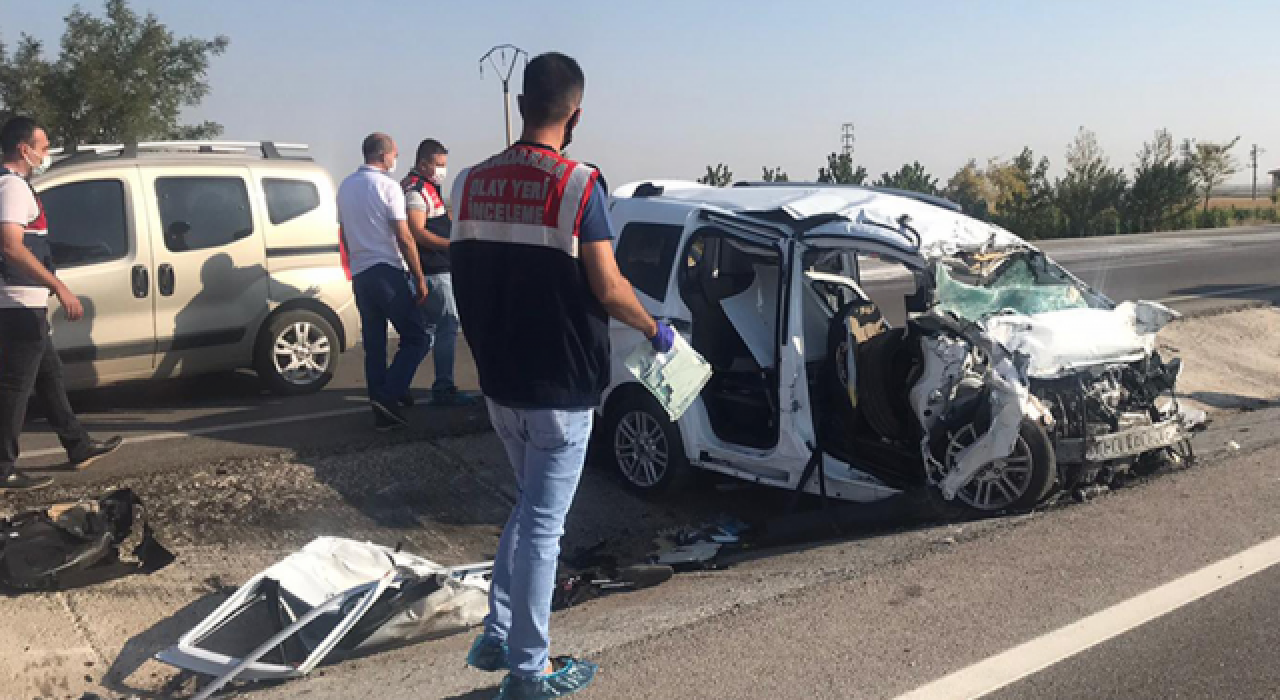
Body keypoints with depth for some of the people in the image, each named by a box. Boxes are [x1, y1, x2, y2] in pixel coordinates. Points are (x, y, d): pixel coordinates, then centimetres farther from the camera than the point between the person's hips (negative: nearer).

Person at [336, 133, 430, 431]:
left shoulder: (345, 186, 14)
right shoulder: (387, 186, -9)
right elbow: (404, 238, -12)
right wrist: (419, 278, -9)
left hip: (360, 275, 8)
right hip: (388, 272, -7)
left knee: (374, 345, 9)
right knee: (416, 338, -2)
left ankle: (382, 411, 11)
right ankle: (389, 395, -15)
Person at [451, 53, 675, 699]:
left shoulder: (471, 183, 4)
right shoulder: (576, 184, -14)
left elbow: (467, 277, 8)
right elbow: (608, 288, -17)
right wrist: (655, 329, 1)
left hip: (500, 383, 6)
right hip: (559, 387, -6)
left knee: (528, 507, 23)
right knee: (543, 525, 4)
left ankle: (497, 637, 26)